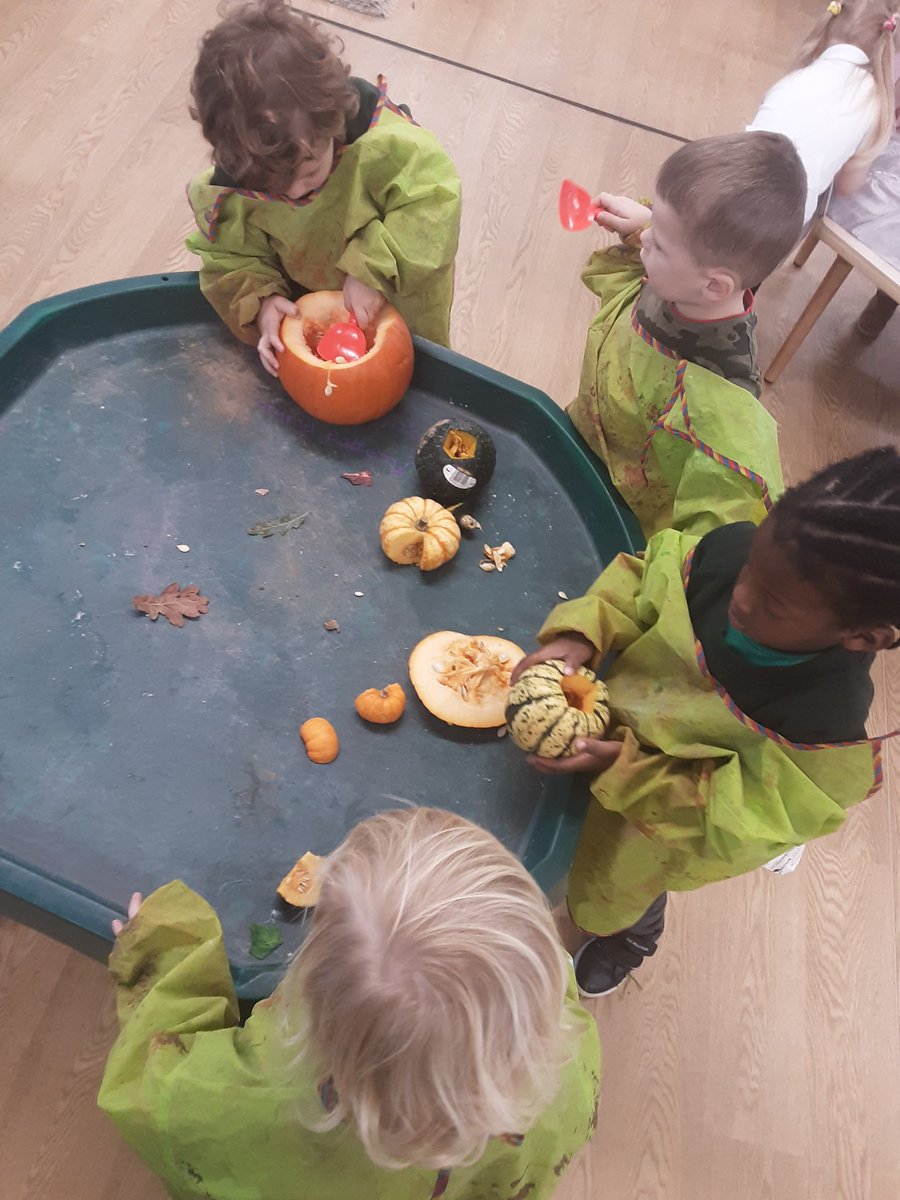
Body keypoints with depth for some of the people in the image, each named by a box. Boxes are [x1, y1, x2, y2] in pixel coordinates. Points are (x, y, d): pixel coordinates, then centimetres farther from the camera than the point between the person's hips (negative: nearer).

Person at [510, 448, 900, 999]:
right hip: (615, 716, 4)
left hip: (661, 812, -3)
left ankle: (628, 938, 69)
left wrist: (621, 768, -35)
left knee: (615, 893, 29)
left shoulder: (825, 724, -40)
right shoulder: (730, 550, -32)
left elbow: (727, 820, -27)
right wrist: (580, 634, -28)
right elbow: (647, 572, -13)